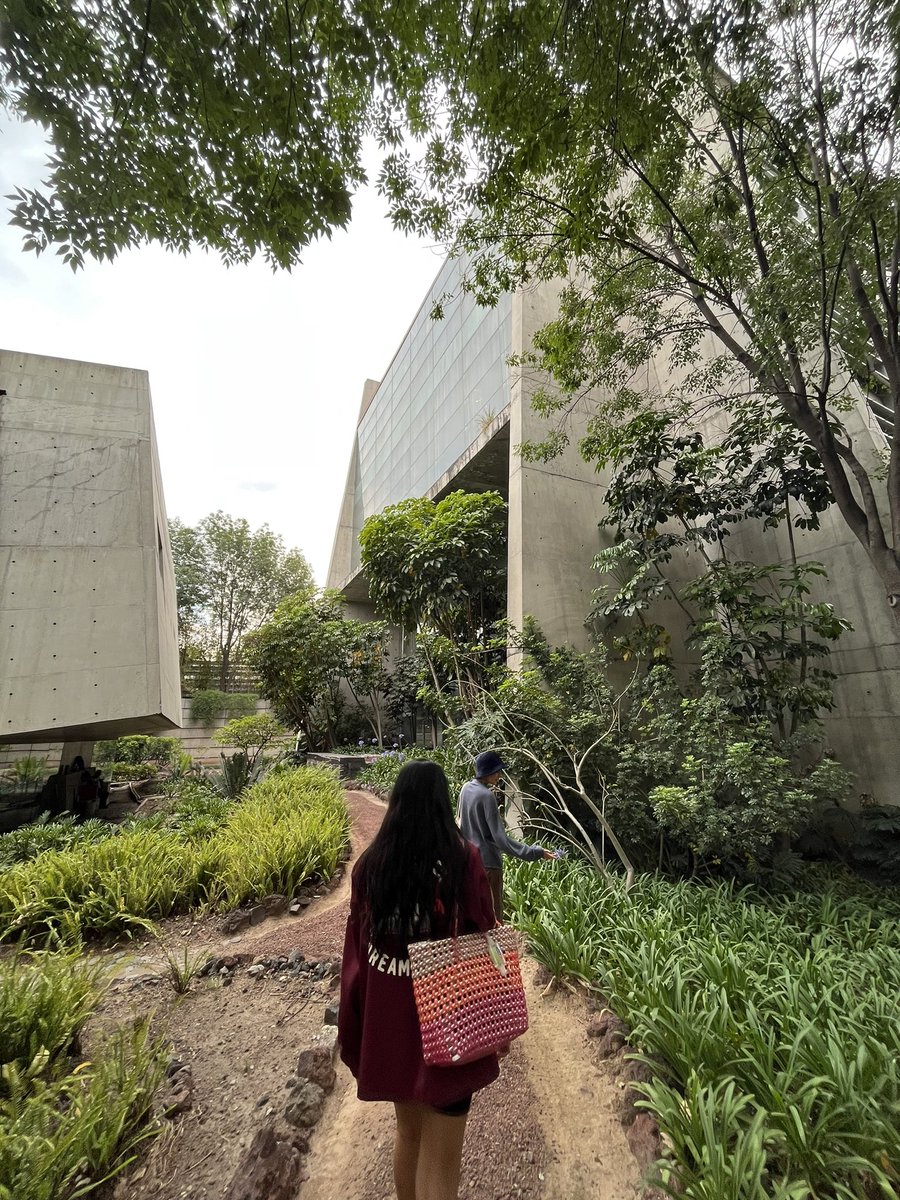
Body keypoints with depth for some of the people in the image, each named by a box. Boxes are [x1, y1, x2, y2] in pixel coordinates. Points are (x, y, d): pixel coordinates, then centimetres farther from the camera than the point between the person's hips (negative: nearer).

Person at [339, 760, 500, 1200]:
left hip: (388, 1023, 4)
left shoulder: (370, 864, -9)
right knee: (439, 1160, 12)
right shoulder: (464, 859, -19)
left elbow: (355, 949, -2)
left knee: (409, 1132, 27)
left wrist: (353, 1028, 11)